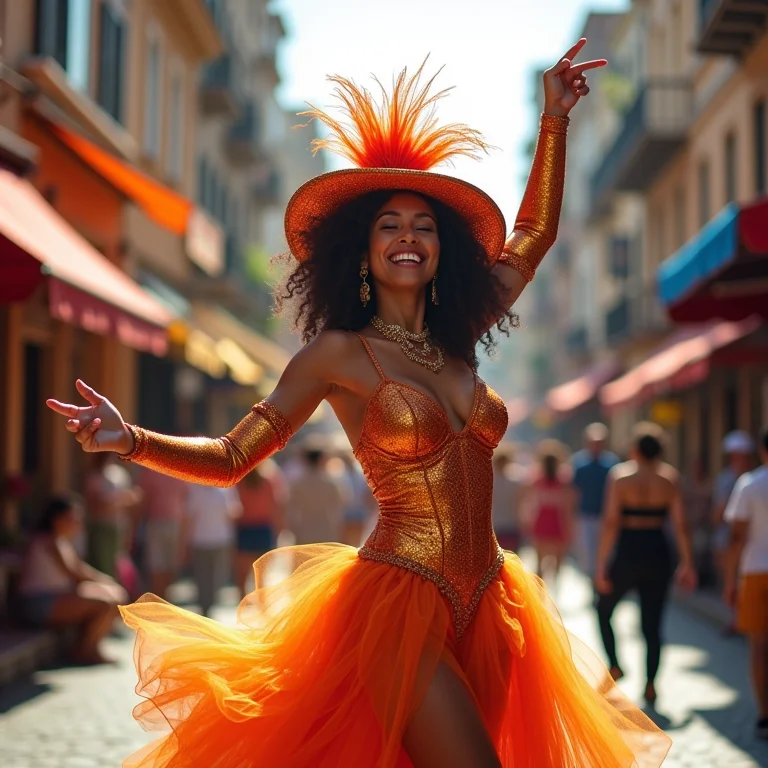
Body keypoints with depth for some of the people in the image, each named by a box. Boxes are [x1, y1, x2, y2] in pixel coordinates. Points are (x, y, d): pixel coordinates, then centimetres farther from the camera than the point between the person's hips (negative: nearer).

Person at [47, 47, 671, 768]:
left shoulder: (456, 343, 12)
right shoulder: (337, 353, -2)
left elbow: (533, 233, 19)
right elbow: (231, 456, -3)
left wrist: (553, 119, 16)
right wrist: (131, 439, -19)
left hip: (483, 607, 6)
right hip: (397, 601, -6)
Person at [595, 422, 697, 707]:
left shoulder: (620, 475, -6)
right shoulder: (670, 477, 1)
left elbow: (611, 523, -11)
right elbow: (680, 525, -2)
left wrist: (601, 564, -8)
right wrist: (687, 563, 7)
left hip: (626, 555, -2)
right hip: (658, 555, 2)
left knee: (604, 610, 21)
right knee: (652, 624, 9)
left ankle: (614, 665, 14)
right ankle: (650, 685, 4)